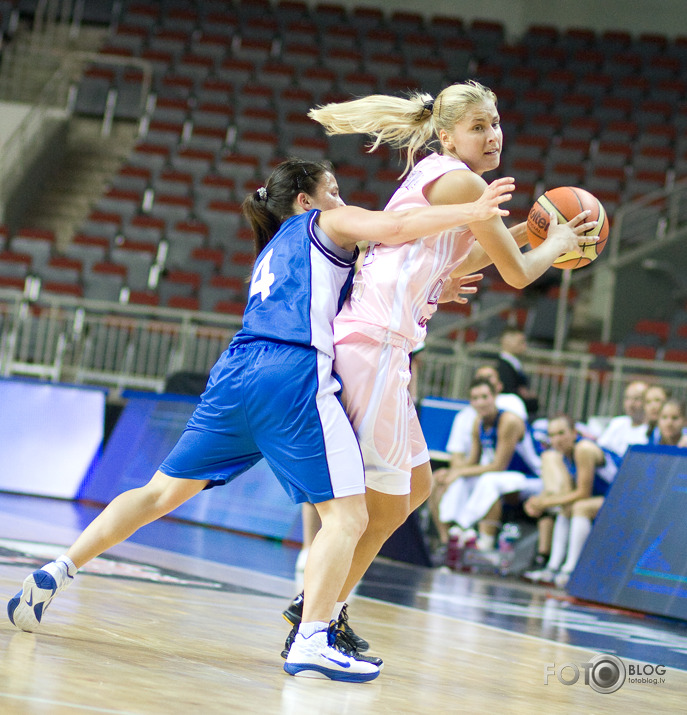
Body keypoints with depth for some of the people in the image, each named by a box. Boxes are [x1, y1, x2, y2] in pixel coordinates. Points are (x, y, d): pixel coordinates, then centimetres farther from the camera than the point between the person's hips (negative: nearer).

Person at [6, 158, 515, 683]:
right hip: (293, 378, -7)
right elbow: (395, 228, -5)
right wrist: (472, 211, -6)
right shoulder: (326, 223, 14)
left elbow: (331, 307, 38)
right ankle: (312, 642, -20)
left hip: (235, 373, 8)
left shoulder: (273, 254, 35)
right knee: (347, 516, -6)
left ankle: (56, 574, 6)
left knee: (163, 492, 13)